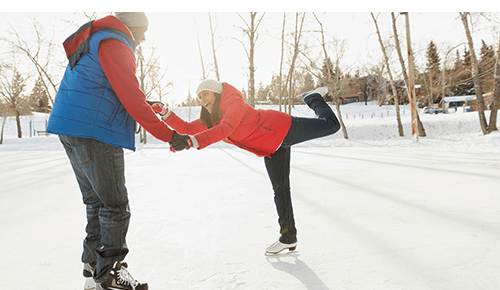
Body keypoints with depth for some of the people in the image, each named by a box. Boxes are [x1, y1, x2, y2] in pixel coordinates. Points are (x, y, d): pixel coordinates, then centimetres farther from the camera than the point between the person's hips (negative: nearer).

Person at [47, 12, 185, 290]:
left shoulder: (92, 41, 23)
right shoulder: (115, 44, -9)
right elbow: (132, 98, -17)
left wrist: (131, 120, 24)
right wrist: (167, 134, -15)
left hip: (70, 131, 11)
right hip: (95, 132, -11)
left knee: (96, 202, 16)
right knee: (115, 205, -3)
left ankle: (94, 267, 25)